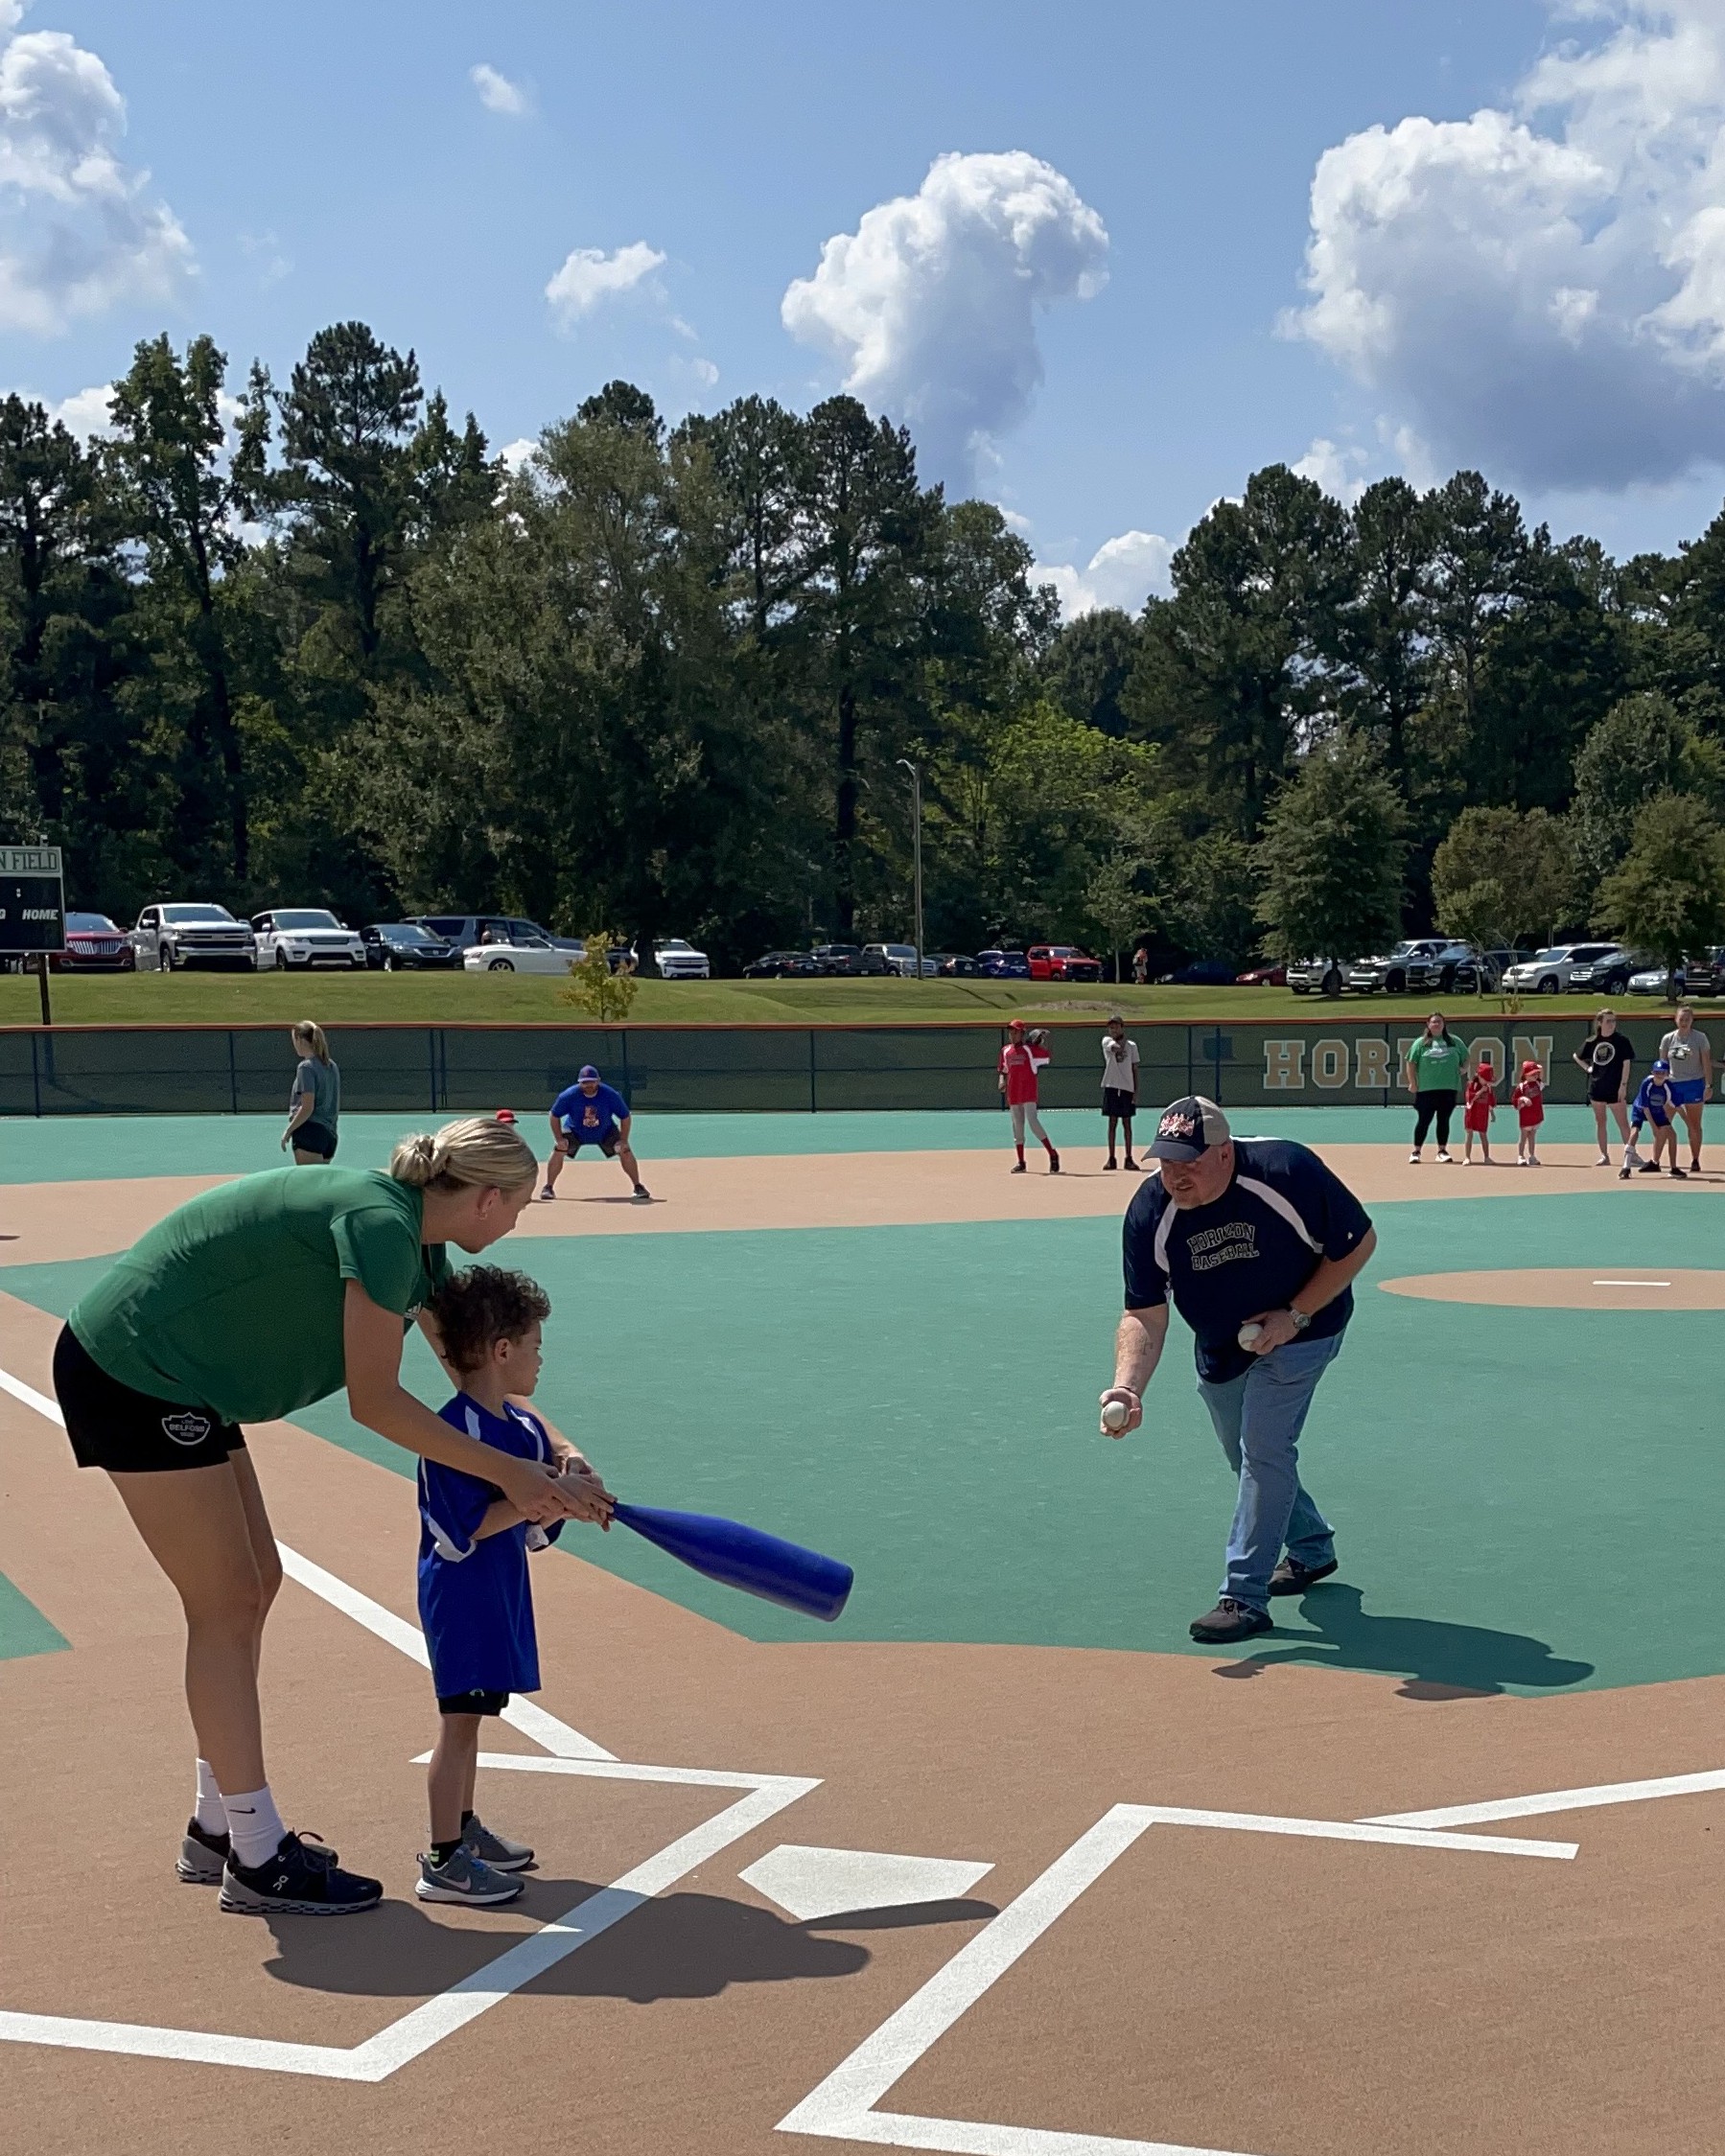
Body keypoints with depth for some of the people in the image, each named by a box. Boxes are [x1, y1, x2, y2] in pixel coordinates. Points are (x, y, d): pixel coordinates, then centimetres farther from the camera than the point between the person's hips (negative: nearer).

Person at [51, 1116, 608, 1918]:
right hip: (130, 1371, -10)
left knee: (252, 1586, 14)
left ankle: (216, 1831, 25)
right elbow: (374, 1404, -20)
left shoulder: (420, 1248, 7)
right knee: (227, 1604, -5)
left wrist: (556, 1462, 2)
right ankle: (257, 1862, 4)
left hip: (177, 1378, 10)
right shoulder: (382, 1225, -23)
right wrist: (509, 1472, -15)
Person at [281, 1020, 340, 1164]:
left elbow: (307, 1108, -16)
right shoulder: (332, 1066, 13)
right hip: (329, 1134, 8)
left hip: (310, 1133, -8)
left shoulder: (306, 1067, -11)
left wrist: (288, 1131, -8)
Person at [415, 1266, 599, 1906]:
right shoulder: (456, 1431, -20)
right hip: (461, 1590, -9)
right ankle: (443, 1863, 0)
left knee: (470, 1714, 19)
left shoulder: (523, 1425, 8)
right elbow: (468, 1525, -24)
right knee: (460, 1718, -6)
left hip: (501, 1589, 9)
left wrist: (568, 1468, -8)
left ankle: (464, 1829, 31)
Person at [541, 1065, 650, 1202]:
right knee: (558, 1151, -20)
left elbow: (625, 1117, -15)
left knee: (625, 1151, -15)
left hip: (605, 1132, 0)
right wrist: (559, 1139, -21)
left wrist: (623, 1140, -21)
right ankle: (548, 1187, -6)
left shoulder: (611, 1095, -28)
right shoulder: (569, 1096, -28)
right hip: (575, 1132, 0)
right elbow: (555, 1116, -13)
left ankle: (638, 1186, 0)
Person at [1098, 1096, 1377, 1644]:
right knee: (1249, 1459, 17)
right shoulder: (1149, 1213, -24)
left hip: (1300, 1329, -5)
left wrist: (1295, 1315, -24)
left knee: (1263, 1449, -16)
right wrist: (1127, 1386, -38)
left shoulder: (1287, 1172, -32)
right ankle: (1312, 1548, 43)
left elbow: (1360, 1241, -20)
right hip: (1220, 1346, 5)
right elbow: (1145, 1314, -21)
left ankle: (1245, 1595, -7)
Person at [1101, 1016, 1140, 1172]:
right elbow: (1117, 1048, -24)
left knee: (1127, 1123, 4)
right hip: (1111, 1087, -1)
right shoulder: (1106, 1041, 3)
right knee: (1112, 1122, 2)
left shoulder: (1131, 1046, 7)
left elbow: (1135, 1069, 6)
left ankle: (1129, 1158, 7)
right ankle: (1111, 1158, 6)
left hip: (1127, 1088, 1)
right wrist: (1123, 1039, -12)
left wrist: (1136, 1092, 2)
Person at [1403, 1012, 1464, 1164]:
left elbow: (1466, 1058, 20)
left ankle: (1442, 1151, 15)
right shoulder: (1421, 1043, 5)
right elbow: (1410, 1063, 3)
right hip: (1426, 1089, -2)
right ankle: (1416, 1151, 5)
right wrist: (1412, 1083, -4)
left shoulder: (1454, 1042, 11)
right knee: (1423, 1120, -1)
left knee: (1444, 1120, 7)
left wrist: (1464, 1069, 0)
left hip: (1449, 1089, 2)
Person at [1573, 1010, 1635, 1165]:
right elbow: (1576, 1056, 21)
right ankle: (1604, 1156, 11)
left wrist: (1623, 1085, -12)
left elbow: (1626, 1063, -6)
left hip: (1615, 1088, -4)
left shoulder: (1622, 1040, -3)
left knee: (1623, 1122, -4)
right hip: (1596, 1087, 4)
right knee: (1600, 1121, 7)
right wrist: (1587, 1068, 6)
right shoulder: (1592, 1041, 6)